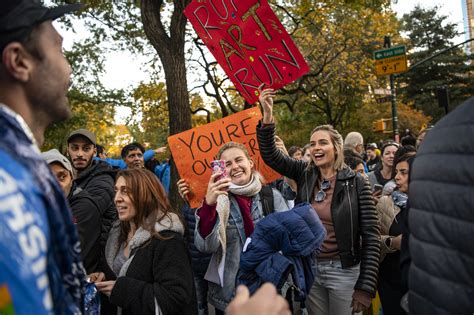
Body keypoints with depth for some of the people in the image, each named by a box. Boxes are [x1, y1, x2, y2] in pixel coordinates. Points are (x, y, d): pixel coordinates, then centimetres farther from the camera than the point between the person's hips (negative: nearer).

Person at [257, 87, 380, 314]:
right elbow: (270, 155, -7)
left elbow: (371, 236, -10)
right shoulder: (304, 174, 1)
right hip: (309, 268, 4)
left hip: (343, 270, -3)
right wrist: (268, 114, -20)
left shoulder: (356, 183, -10)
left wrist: (366, 286, -12)